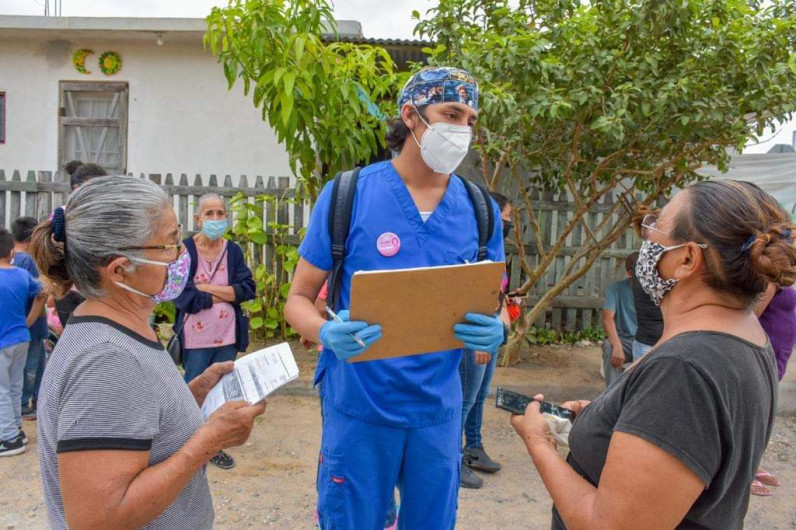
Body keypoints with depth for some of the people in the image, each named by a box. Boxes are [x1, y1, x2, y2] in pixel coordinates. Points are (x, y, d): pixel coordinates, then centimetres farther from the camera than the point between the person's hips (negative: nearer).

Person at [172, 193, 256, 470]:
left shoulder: (233, 250, 1)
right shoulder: (185, 250, -9)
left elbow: (248, 289, -8)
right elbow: (182, 295, -16)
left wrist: (205, 287, -15)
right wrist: (225, 295, -12)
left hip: (227, 337, 4)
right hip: (195, 338, -3)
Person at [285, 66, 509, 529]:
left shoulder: (480, 210, 1)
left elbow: (496, 305, 8)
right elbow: (299, 299, -3)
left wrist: (498, 330, -15)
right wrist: (326, 332, -25)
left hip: (439, 409, 3)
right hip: (359, 406, -2)